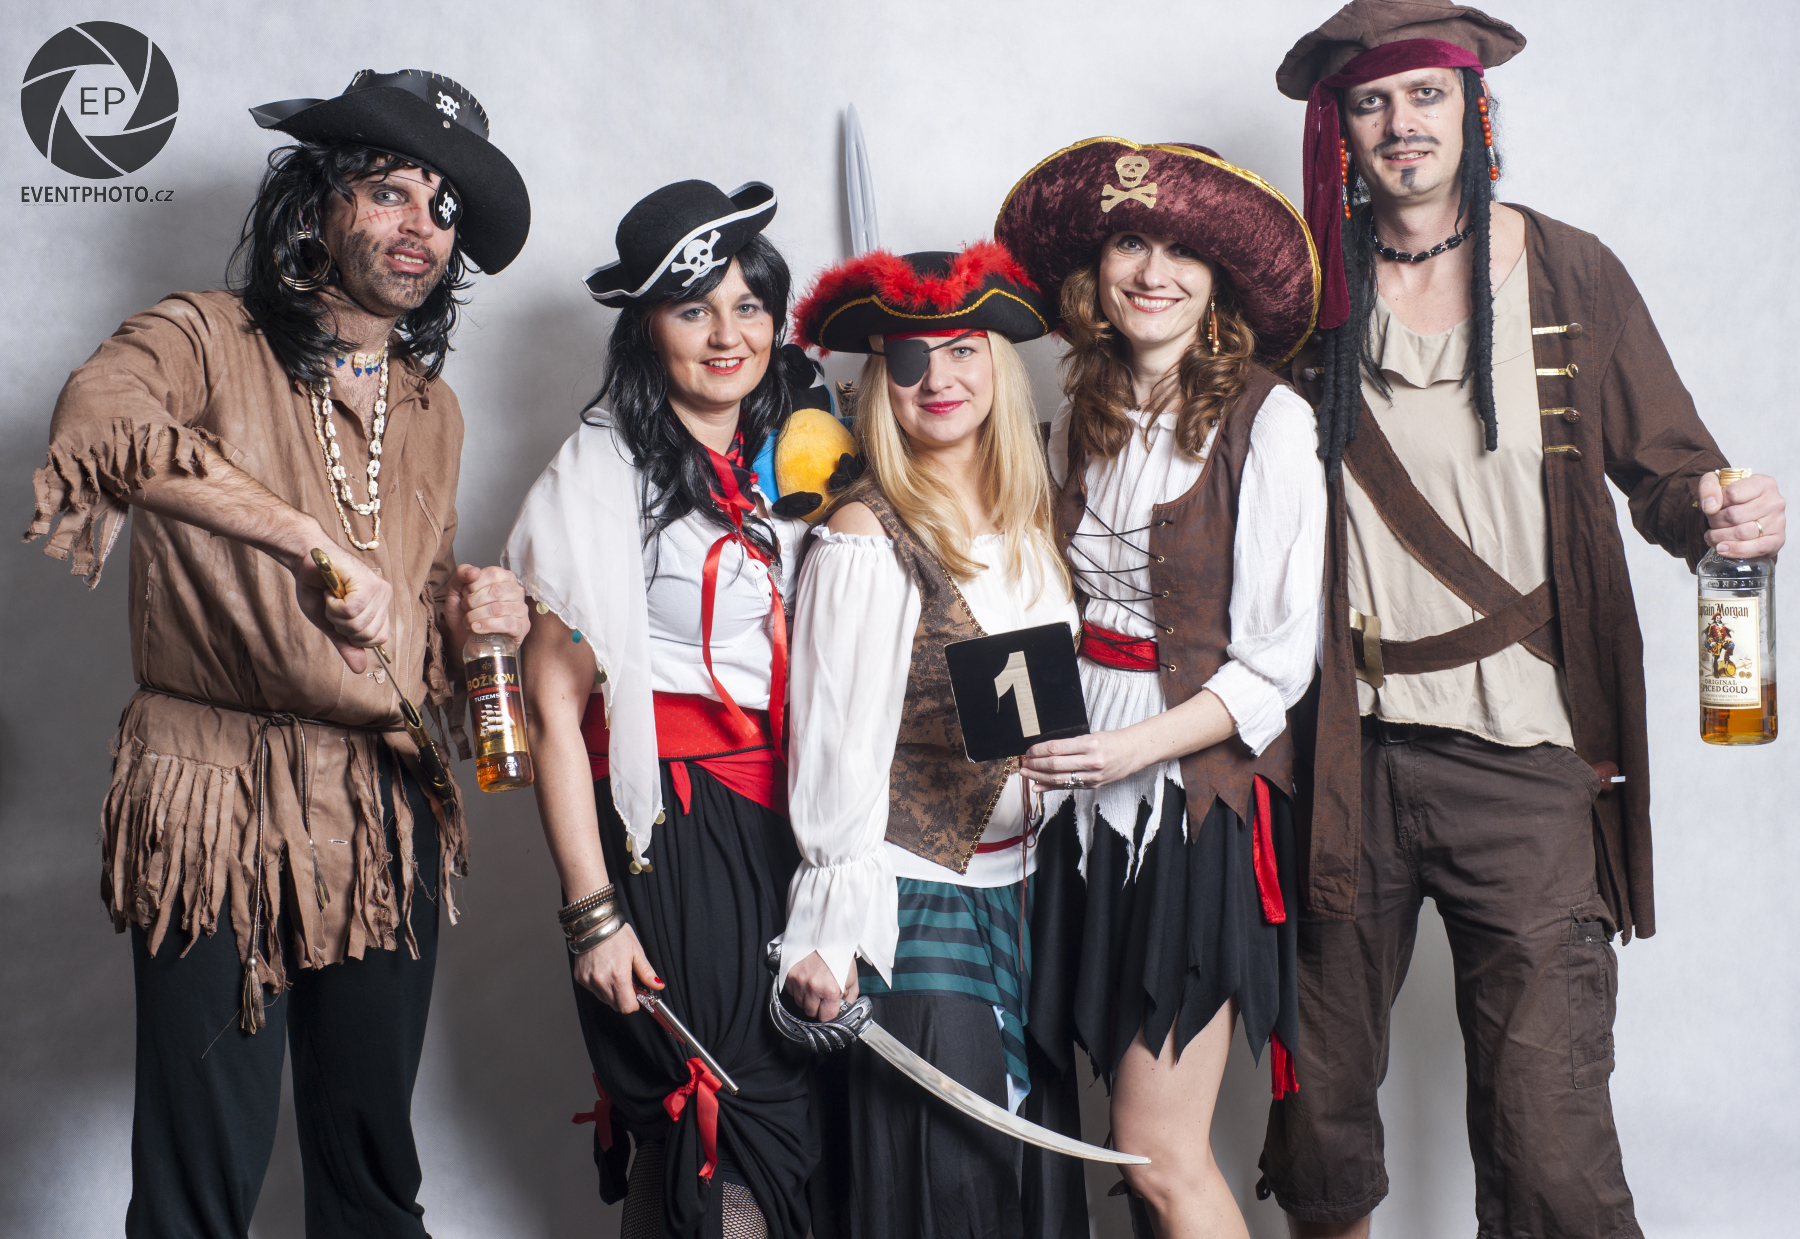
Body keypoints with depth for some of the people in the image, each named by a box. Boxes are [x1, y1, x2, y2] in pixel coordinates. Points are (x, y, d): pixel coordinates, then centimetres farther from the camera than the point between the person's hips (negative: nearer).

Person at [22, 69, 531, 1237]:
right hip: (219, 802, -5)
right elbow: (97, 413, -27)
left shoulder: (433, 411, 16)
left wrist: (466, 616, 3)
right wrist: (315, 542, -30)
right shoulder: (208, 340, -2)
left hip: (387, 816, 5)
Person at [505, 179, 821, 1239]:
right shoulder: (603, 471, -8)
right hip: (661, 819, -6)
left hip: (778, 822, 6)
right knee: (727, 1137, -2)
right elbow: (555, 703, -11)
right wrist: (592, 912, -14)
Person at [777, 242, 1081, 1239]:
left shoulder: (1031, 518, 7)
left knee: (1034, 1152, 14)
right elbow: (837, 741, -13)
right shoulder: (867, 538, -13)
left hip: (1021, 885, 7)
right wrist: (828, 929, -12)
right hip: (913, 895, -6)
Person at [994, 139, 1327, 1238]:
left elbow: (1280, 658, -11)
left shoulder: (1267, 418, -9)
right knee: (1157, 1122, 11)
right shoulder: (1082, 419, 11)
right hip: (1094, 785, 6)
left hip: (1203, 786, -5)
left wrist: (1141, 743, -21)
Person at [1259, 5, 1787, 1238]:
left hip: (1523, 762, -1)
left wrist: (1723, 512, -17)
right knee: (1319, 1101, 12)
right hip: (1348, 754, 2)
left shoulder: (1568, 275, 2)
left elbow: (1667, 467, 6)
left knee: (1548, 1137, -4)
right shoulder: (1311, 290, 4)